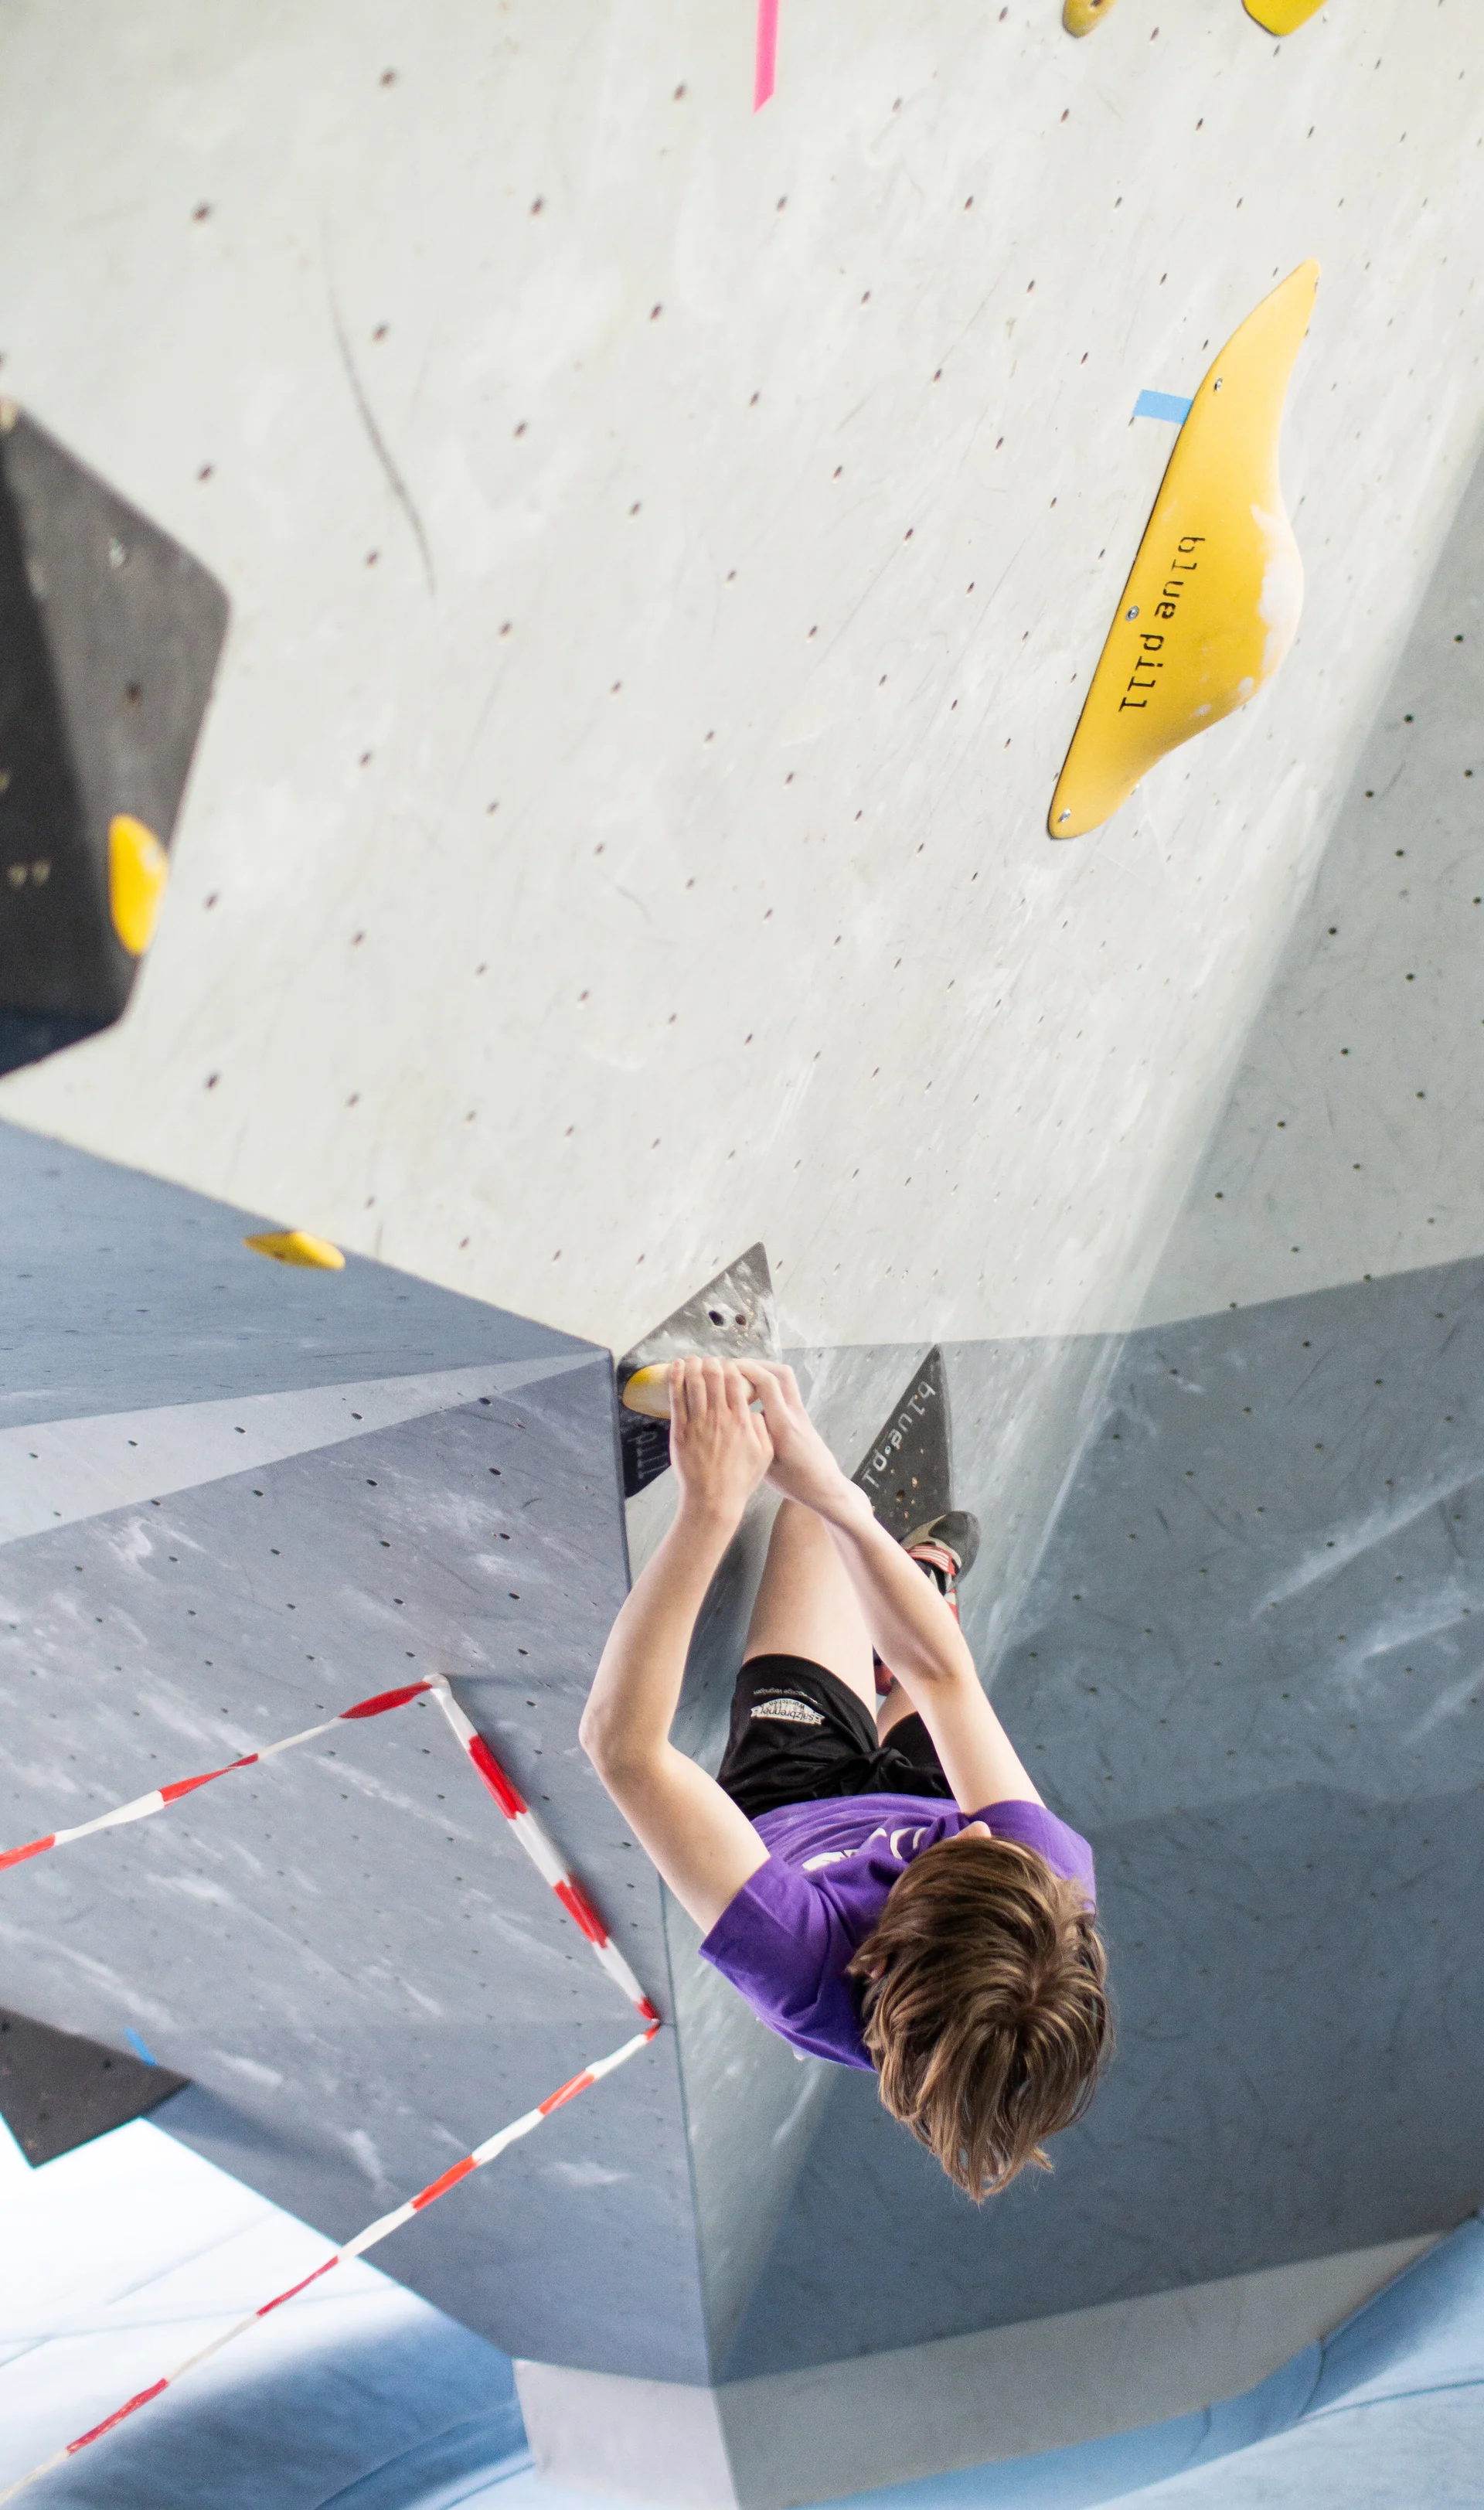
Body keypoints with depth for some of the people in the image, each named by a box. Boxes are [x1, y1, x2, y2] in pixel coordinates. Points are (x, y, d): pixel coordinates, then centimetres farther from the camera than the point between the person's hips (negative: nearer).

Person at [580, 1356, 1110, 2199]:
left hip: (785, 1805, -2)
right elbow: (942, 1674, -37)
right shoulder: (1063, 1878, -43)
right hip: (911, 1792, 2)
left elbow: (623, 1741, -52)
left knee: (826, 1514, 9)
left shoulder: (808, 1964, -50)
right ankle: (929, 1580, 59)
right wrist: (829, 1492, -42)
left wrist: (713, 1506, -55)